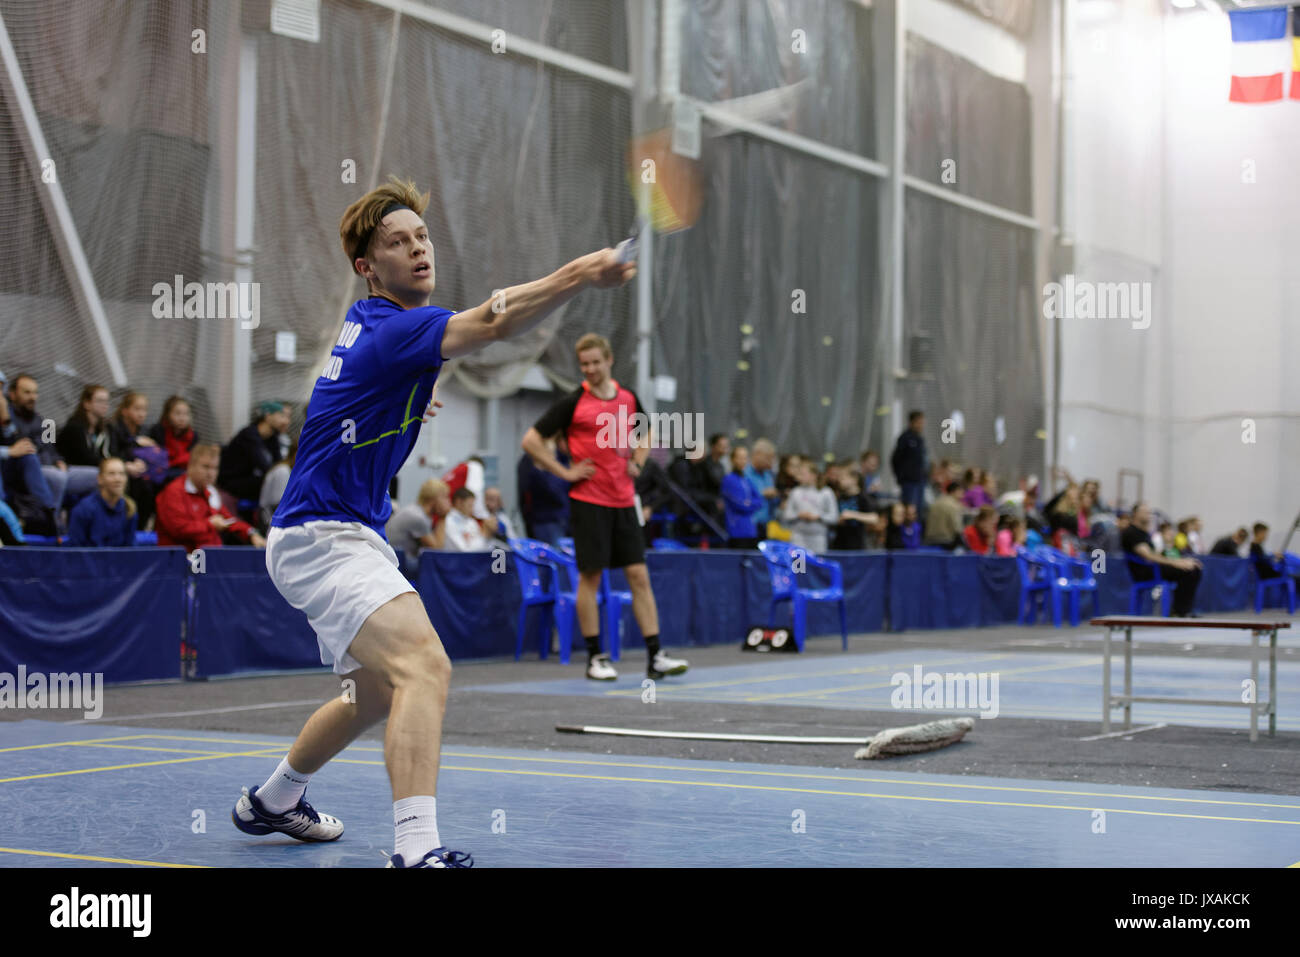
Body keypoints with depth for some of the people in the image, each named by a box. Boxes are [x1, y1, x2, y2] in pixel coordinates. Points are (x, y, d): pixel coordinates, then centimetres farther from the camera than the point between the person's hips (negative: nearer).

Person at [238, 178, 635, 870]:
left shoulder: (370, 320, 11)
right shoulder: (393, 329, -19)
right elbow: (494, 326, -37)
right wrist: (578, 277, -47)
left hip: (346, 536, 11)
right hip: (322, 535, -11)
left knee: (377, 691, 26)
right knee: (424, 664, -30)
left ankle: (272, 801, 46)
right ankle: (416, 849, -42)